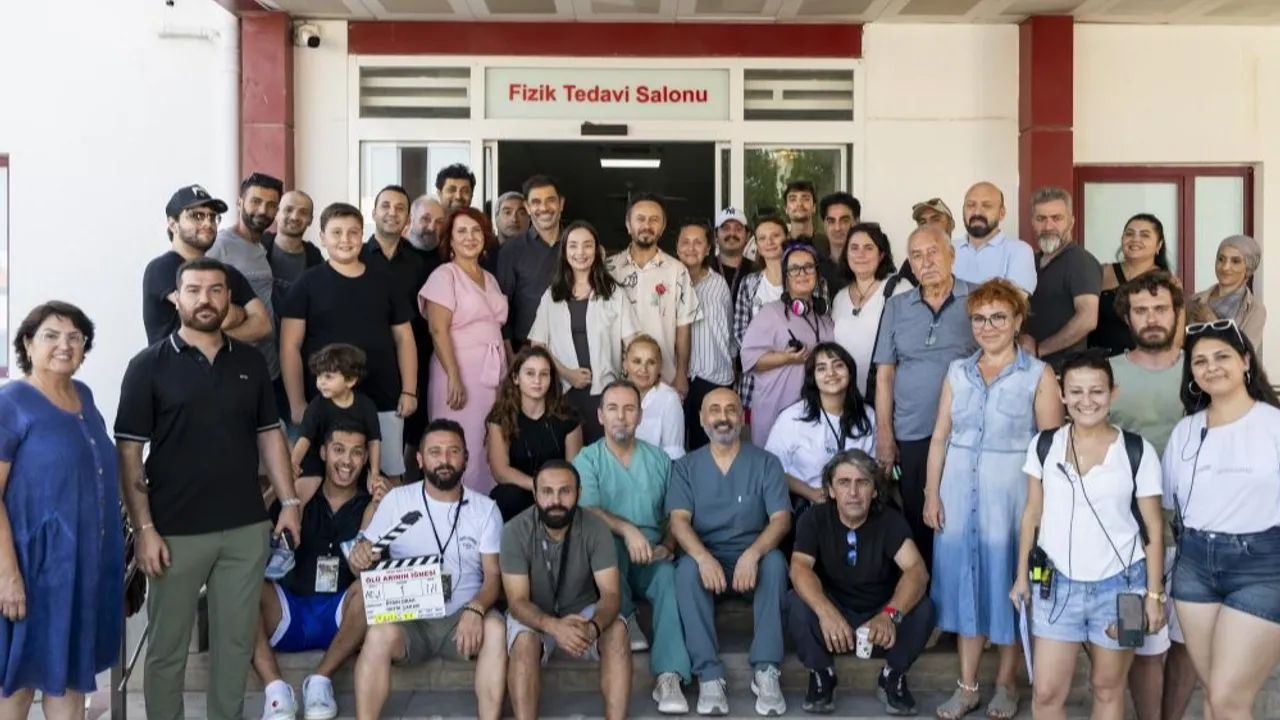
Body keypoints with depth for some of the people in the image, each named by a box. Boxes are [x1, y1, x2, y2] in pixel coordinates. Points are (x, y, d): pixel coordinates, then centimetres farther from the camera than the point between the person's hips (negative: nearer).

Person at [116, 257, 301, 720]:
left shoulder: (250, 362, 8)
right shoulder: (149, 366, -3)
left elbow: (269, 434, 13)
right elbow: (129, 453, -5)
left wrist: (289, 501, 4)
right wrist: (144, 528, -11)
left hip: (246, 527, 3)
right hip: (176, 531, -3)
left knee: (236, 641, 11)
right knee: (167, 646, 8)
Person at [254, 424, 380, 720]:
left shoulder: (373, 505, 5)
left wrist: (372, 514, -21)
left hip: (340, 619, -1)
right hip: (288, 614, 1)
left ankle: (321, 680, -18)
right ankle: (275, 688, -29)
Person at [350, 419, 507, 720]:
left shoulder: (485, 508, 4)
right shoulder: (396, 500, 4)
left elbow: (493, 575, -1)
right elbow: (366, 553, 6)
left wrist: (475, 609, -23)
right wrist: (359, 555, -21)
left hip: (463, 616, 0)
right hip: (408, 617, 0)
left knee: (496, 629, -32)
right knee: (380, 634, -33)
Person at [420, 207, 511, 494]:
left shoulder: (490, 278, 16)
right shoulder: (444, 275, -4)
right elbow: (438, 331, -13)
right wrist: (454, 378, -21)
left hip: (494, 373, 6)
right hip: (461, 372, -6)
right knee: (463, 450, -4)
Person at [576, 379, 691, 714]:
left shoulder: (659, 458, 13)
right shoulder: (587, 459, 3)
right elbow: (587, 511, -14)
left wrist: (667, 547, -10)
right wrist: (627, 529, -31)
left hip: (651, 555, 2)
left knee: (672, 577, -32)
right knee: (608, 542, -37)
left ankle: (668, 676, -39)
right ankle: (626, 619, -15)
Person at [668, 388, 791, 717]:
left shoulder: (766, 462, 2)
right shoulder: (686, 466, 4)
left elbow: (781, 519, -9)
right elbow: (678, 520, -9)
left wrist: (753, 553, -30)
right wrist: (704, 558, -31)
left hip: (752, 555, 0)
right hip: (705, 555, 0)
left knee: (775, 562, -33)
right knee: (687, 569, -33)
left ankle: (766, 671, -30)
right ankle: (709, 675, -32)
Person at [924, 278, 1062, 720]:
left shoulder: (1038, 375, -4)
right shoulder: (958, 372, 8)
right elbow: (940, 437, 8)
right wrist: (932, 494, 2)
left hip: (1012, 493, -3)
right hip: (960, 490, 4)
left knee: (1007, 581, 5)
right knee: (964, 579, 9)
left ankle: (1007, 682, 23)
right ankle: (967, 685, 20)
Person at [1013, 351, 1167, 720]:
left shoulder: (1137, 452, -7)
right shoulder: (1044, 446, 0)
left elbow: (1152, 529, -2)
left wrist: (1154, 594, -4)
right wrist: (1022, 576, 6)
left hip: (1119, 585, -1)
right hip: (1056, 585, 2)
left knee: (1107, 688, 12)